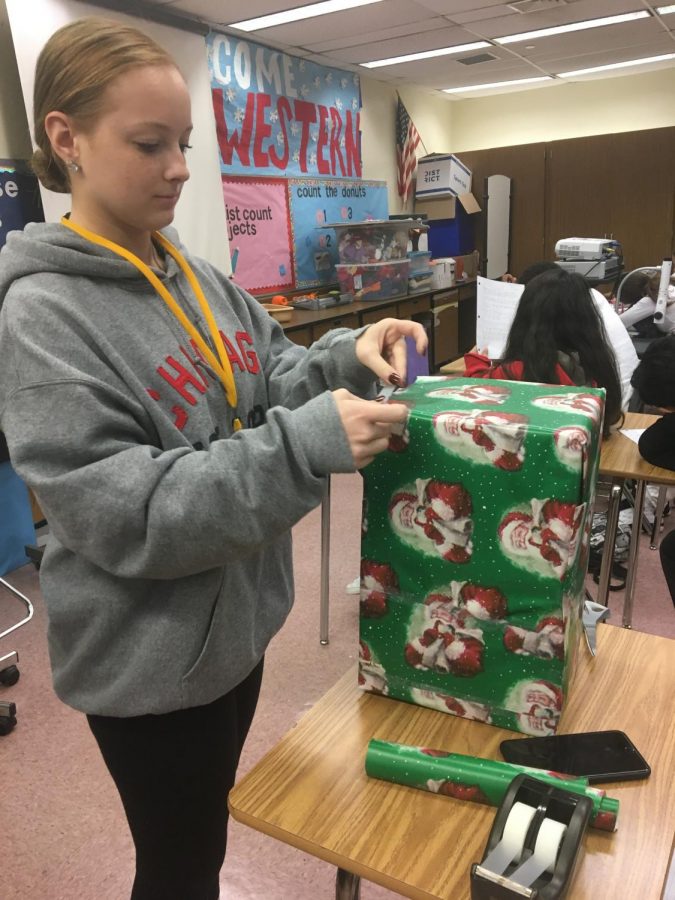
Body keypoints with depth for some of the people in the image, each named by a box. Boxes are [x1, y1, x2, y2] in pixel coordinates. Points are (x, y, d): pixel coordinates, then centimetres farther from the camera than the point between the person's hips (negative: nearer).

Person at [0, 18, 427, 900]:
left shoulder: (198, 278, 2)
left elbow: (267, 383, 6)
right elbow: (122, 516, -27)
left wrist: (346, 357, -15)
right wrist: (309, 444, -34)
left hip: (236, 619, 7)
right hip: (150, 660, -6)